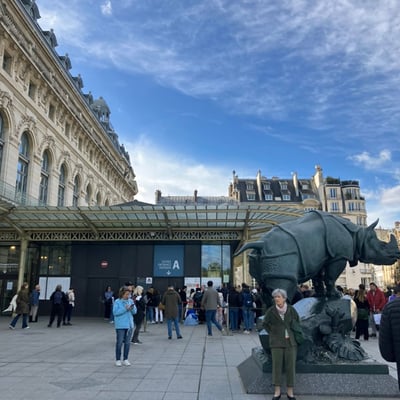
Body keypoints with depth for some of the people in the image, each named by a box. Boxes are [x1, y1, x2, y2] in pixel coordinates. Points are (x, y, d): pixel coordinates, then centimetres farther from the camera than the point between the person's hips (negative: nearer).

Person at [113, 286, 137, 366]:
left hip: (129, 325, 5)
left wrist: (132, 308, -14)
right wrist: (125, 309, -21)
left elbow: (135, 312, 8)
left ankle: (125, 359, 20)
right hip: (120, 326, -4)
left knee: (127, 343, 8)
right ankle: (118, 360, 14)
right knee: (119, 342, 1)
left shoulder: (131, 301, 6)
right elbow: (115, 312, -15)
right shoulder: (117, 302, -7)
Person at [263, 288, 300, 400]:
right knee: (276, 366, 1)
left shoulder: (291, 309, -6)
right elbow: (265, 323, 8)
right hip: (276, 342, -1)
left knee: (291, 366, 3)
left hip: (290, 342, 1)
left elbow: (298, 322, 12)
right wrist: (272, 333, 2)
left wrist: (291, 334, 8)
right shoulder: (271, 311, -8)